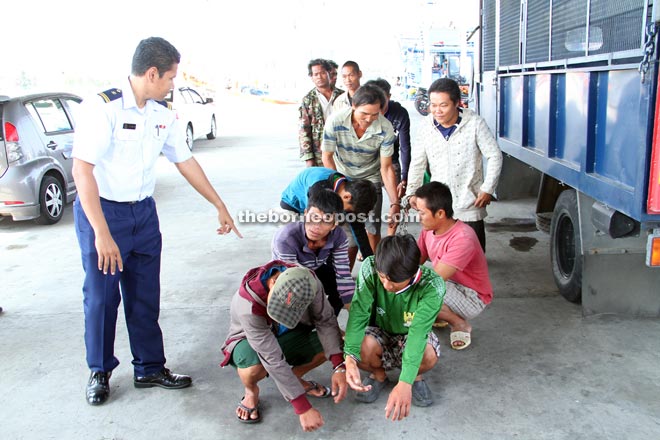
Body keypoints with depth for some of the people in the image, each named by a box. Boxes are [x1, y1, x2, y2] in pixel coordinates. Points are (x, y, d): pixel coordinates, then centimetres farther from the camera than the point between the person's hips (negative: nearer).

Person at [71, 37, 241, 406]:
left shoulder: (163, 115, 2)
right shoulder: (103, 108, -18)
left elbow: (186, 161, 12)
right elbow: (82, 171, -23)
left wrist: (220, 206, 15)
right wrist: (102, 234, -28)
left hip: (144, 212, 6)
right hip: (101, 211, -5)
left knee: (145, 295, 11)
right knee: (101, 295, 5)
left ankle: (150, 368, 27)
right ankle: (100, 372, 27)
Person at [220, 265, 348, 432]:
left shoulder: (308, 282, -29)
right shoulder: (248, 305, -40)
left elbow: (326, 321, -18)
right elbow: (273, 361, -39)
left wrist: (339, 367, -30)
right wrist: (304, 408, -36)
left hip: (288, 334, 4)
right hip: (250, 339, -4)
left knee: (334, 342, -18)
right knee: (254, 369, -38)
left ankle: (294, 378, 8)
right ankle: (251, 392, 0)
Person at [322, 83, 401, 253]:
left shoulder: (386, 128, -25)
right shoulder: (335, 121, -26)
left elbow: (386, 167, -17)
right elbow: (327, 157, -12)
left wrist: (395, 203, -24)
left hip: (370, 178, 0)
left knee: (372, 229, -3)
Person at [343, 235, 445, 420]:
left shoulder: (431, 286, -32)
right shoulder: (369, 269, -29)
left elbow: (418, 331, -41)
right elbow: (358, 313, -32)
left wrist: (405, 382, -51)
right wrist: (350, 359, -47)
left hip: (410, 337, -1)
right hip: (379, 333, 1)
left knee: (428, 354, -35)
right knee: (361, 347, -33)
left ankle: (416, 377, 4)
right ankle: (379, 375, 5)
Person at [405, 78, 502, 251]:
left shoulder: (475, 123, -12)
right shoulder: (426, 126, -3)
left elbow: (495, 156, -5)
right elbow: (417, 162, 6)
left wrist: (488, 189, -8)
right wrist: (412, 192, 1)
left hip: (469, 203, -2)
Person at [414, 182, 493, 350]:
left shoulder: (462, 239, -31)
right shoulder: (429, 229, -6)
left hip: (472, 297, -8)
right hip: (449, 286, 8)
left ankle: (460, 324, -6)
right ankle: (438, 316, 10)